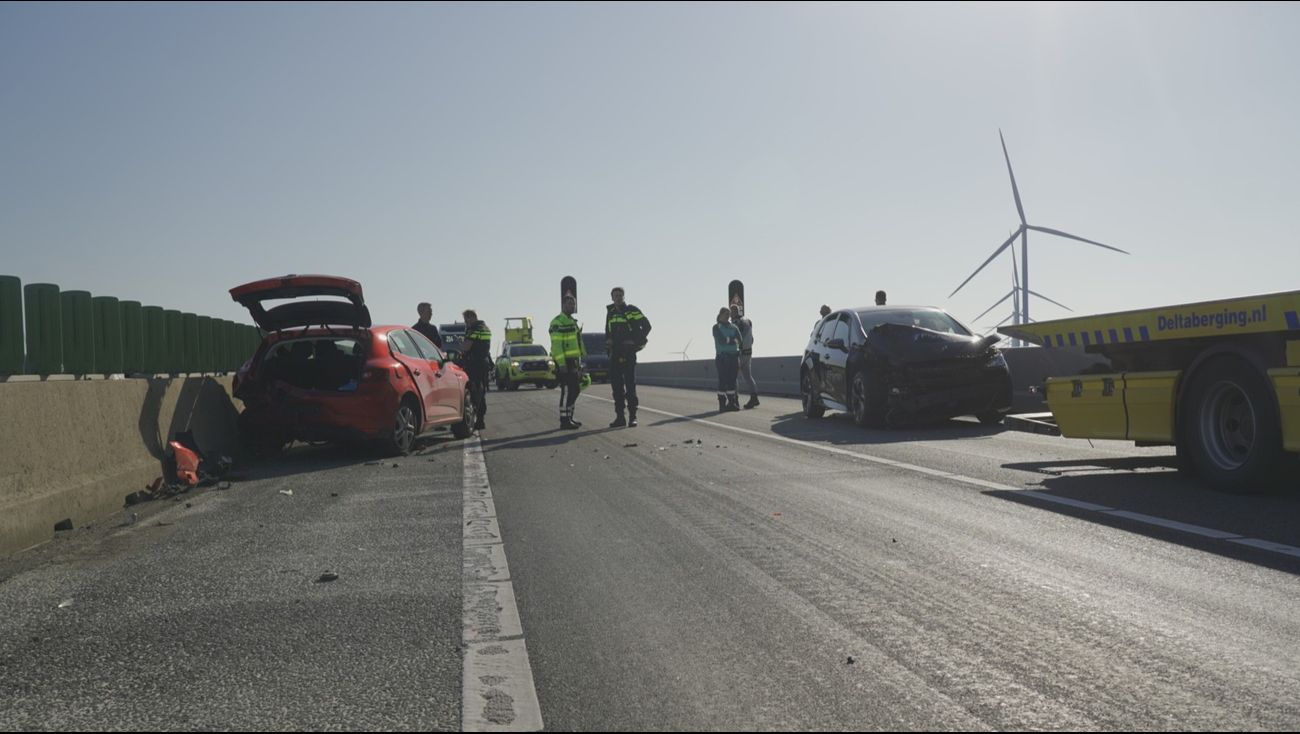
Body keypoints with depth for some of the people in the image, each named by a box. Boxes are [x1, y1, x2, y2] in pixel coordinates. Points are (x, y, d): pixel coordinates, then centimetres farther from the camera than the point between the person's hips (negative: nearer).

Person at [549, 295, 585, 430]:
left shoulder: (573, 322, 20)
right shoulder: (557, 322, -10)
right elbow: (556, 344, -18)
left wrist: (580, 361, 21)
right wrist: (561, 363, -24)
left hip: (574, 362, 10)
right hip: (564, 362, -10)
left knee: (575, 390, 12)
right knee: (567, 391, -10)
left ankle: (569, 417, 20)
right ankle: (564, 420, -6)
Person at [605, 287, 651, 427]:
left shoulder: (631, 310, -4)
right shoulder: (610, 312, 15)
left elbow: (646, 325, -9)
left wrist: (636, 341, -12)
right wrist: (608, 342, 7)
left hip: (628, 352, -6)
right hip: (615, 353, 6)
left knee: (630, 384, -4)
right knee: (616, 385, 4)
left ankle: (632, 417, 0)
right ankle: (620, 417, 9)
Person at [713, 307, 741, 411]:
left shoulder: (733, 327, 14)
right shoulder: (716, 327, 0)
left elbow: (739, 339, 0)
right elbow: (721, 340, -14)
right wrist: (732, 340, -5)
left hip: (733, 356, 5)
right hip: (722, 357, -4)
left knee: (732, 379, 5)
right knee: (723, 380, -5)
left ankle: (732, 402, 10)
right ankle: (722, 404, -1)